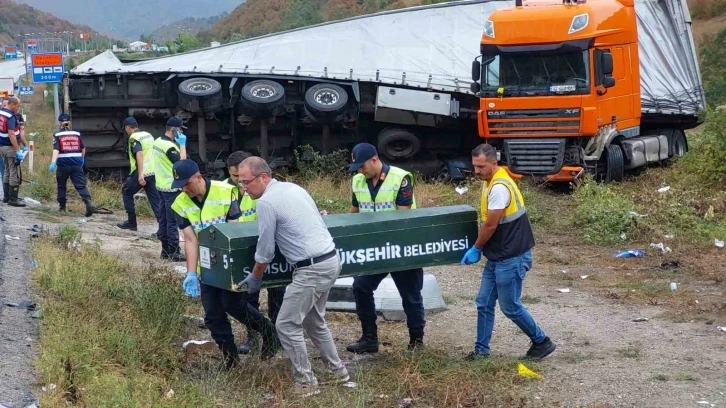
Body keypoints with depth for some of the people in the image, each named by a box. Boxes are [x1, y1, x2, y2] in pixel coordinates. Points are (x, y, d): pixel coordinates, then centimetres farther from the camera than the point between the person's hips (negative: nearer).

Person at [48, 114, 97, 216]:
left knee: (61, 185, 18)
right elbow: (83, 149, 18)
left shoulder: (57, 136, -2)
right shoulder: (77, 134, 8)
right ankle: (88, 202, -24)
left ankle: (62, 205, 23)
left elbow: (56, 150, -17)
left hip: (63, 164, -2)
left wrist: (53, 162, -27)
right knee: (81, 185, -3)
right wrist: (82, 159, 36)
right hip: (77, 164, 2)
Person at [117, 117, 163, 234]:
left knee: (126, 192, 15)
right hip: (152, 172, 7)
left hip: (140, 174, -7)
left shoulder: (134, 138, -8)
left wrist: (140, 174, -27)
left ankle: (131, 222, 17)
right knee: (156, 200, 4)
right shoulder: (148, 135, 16)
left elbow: (139, 154, -22)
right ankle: (163, 229, -6)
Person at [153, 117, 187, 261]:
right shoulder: (169, 146, -22)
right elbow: (181, 163, -27)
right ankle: (175, 252, -3)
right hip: (171, 188, -10)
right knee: (173, 221, -5)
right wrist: (182, 145, -21)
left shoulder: (158, 141, 9)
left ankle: (165, 249, 18)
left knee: (163, 219, 12)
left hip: (162, 185, 10)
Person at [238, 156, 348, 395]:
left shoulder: (266, 202, -12)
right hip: (331, 260, 10)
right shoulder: (293, 187, 14)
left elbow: (265, 250, -6)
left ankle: (306, 382, 7)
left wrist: (255, 277, 11)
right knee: (313, 320, 24)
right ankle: (337, 370, 32)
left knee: (287, 325, 0)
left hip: (312, 269, -10)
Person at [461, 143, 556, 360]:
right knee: (484, 303, 11)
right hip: (498, 257, 10)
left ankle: (542, 342, 17)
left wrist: (476, 249, -6)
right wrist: (481, 248, 12)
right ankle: (481, 350, 19)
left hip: (511, 258, -10)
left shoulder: (499, 187, -23)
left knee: (510, 306, 2)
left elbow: (490, 225, -19)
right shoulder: (491, 181, 8)